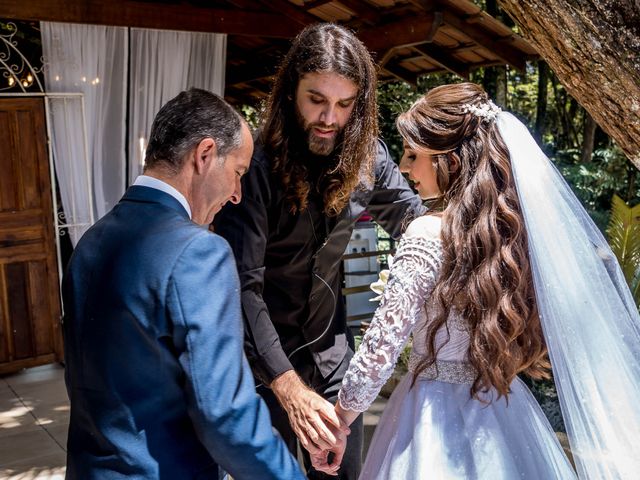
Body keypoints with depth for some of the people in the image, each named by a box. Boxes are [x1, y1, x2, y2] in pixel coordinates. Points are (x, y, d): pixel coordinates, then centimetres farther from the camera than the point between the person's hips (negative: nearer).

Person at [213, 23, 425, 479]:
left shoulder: (367, 155, -8)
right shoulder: (257, 164, -23)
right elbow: (243, 285, -27)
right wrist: (287, 385, -35)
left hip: (332, 350, 4)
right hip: (264, 357, -4)